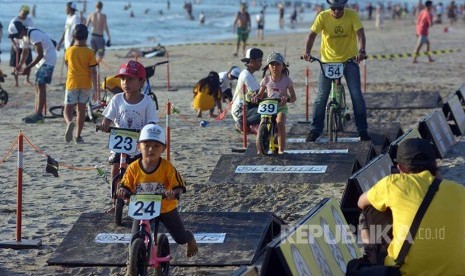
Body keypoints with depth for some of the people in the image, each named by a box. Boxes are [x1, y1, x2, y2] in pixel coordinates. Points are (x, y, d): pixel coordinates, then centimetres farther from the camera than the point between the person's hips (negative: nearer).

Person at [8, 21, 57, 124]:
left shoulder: (33, 34, -26)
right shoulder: (25, 35, 3)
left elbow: (40, 54, -26)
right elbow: (25, 51, 17)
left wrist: (28, 67, -24)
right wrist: (20, 64, 4)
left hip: (49, 58, -10)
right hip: (42, 59, 10)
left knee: (41, 85, -13)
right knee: (38, 85, 9)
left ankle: (39, 114, -14)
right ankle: (37, 113, 12)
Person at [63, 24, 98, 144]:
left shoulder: (69, 51, -3)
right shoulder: (89, 53, -7)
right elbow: (93, 72, -8)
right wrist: (95, 89, -5)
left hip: (72, 84, 0)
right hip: (86, 84, 0)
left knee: (68, 110, 4)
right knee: (81, 109, 12)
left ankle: (69, 123, -30)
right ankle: (78, 136, 14)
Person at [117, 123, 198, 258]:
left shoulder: (167, 167, -19)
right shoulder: (133, 168, -14)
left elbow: (179, 186, -20)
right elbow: (126, 186, -8)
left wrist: (174, 193, -42)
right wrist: (122, 191, -31)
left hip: (166, 208, -1)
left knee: (181, 238, 12)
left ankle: (190, 238, 50)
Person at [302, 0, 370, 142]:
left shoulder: (352, 15, -12)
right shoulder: (323, 16, -12)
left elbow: (360, 33, -22)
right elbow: (312, 35, -19)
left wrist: (361, 50, -41)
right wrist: (307, 52, -37)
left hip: (349, 59, 0)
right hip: (328, 60, 0)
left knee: (356, 94, -8)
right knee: (321, 96, -2)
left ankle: (362, 130, 2)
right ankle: (315, 130, 9)